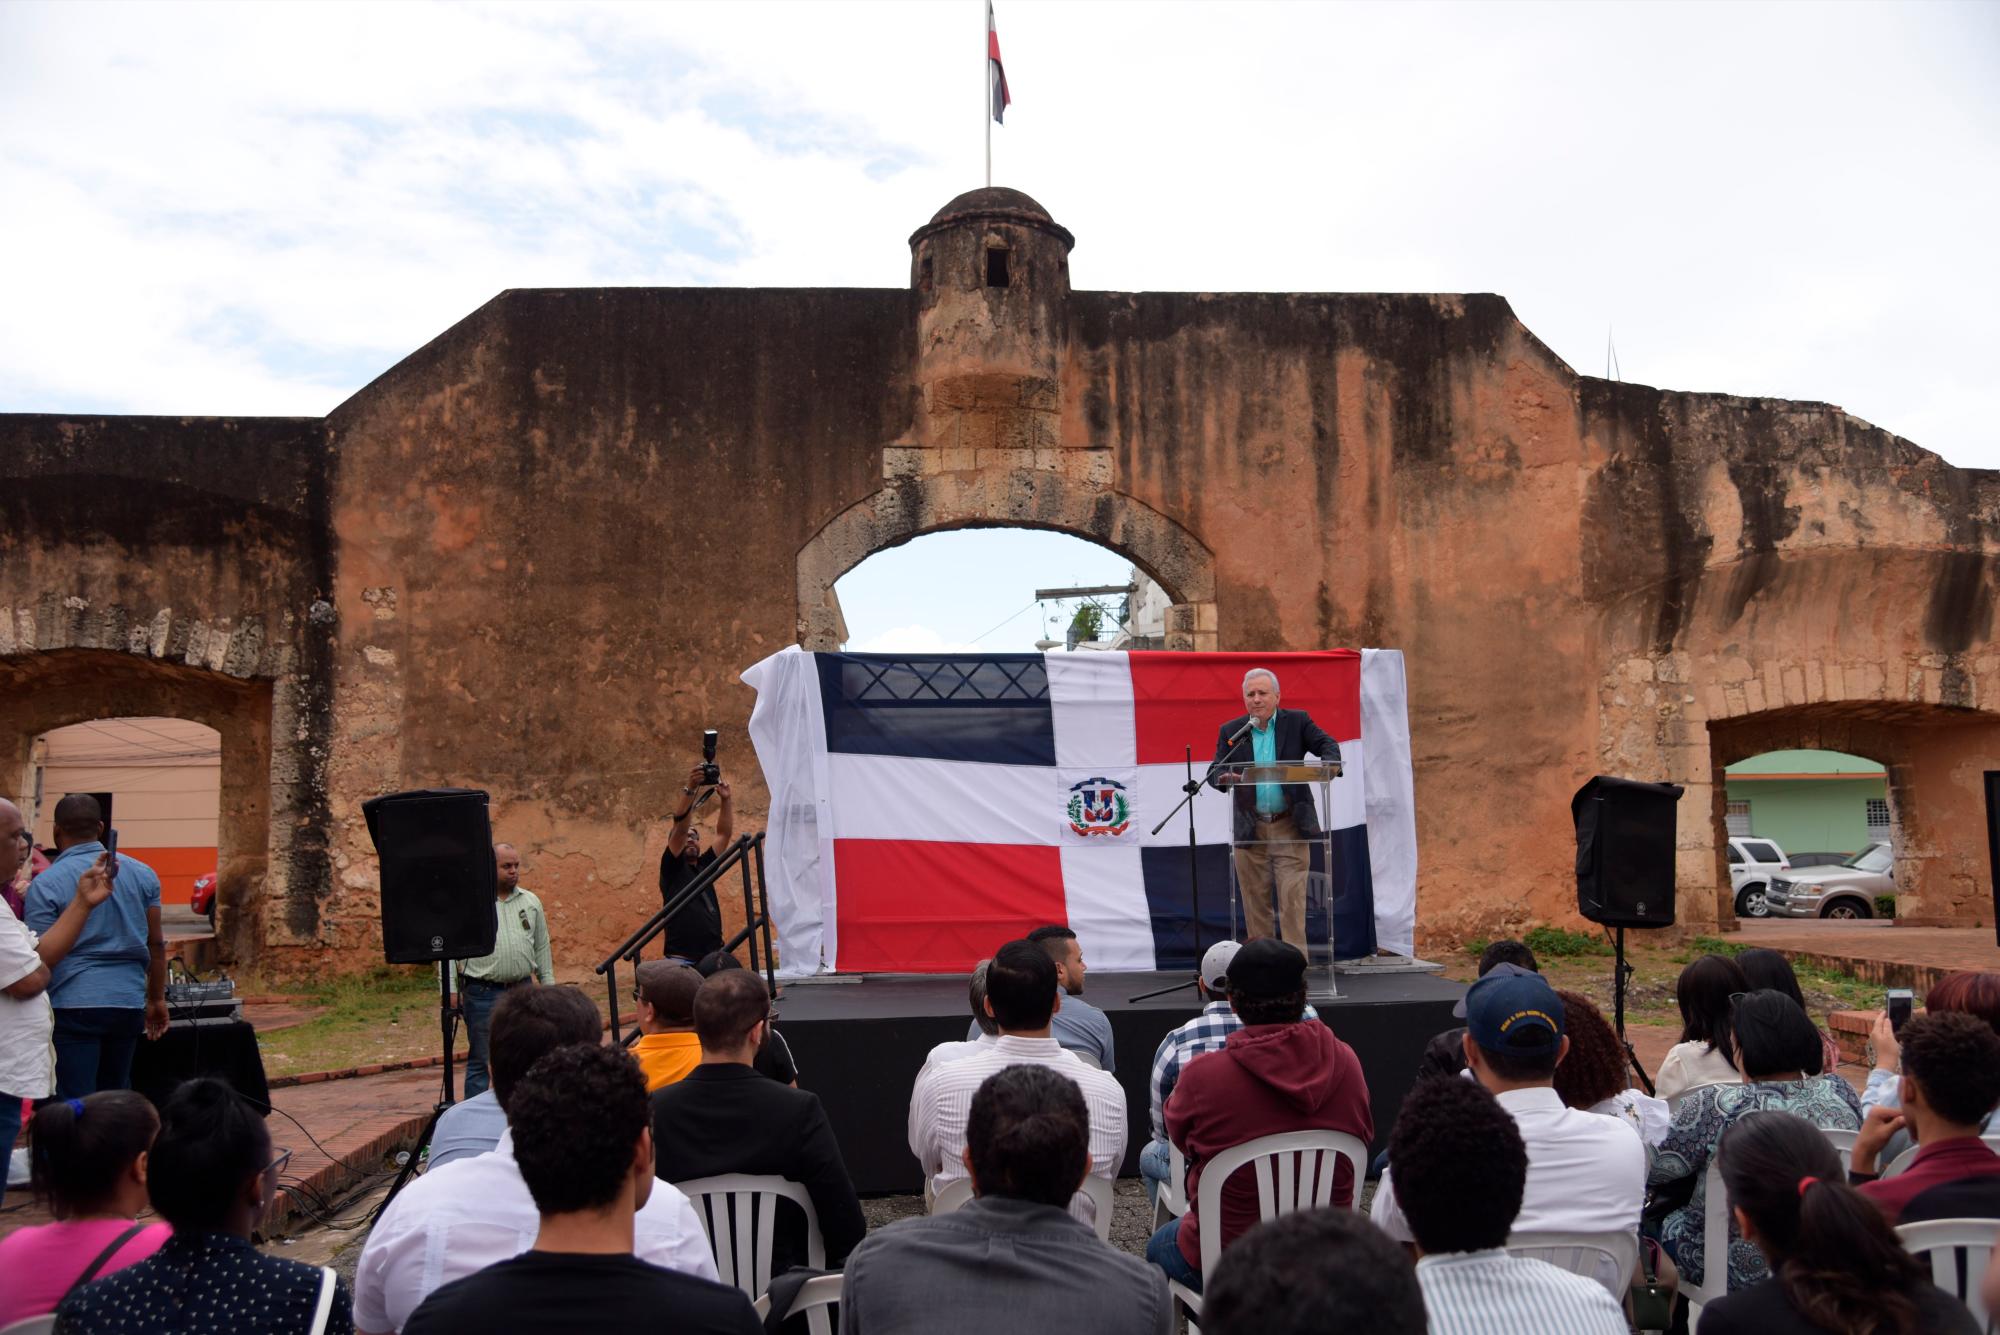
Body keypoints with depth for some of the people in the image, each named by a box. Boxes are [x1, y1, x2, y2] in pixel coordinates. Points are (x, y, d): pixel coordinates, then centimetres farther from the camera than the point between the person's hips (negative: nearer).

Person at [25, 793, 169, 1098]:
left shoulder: (45, 884, -6)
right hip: (130, 1003, 5)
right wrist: (157, 998, 17)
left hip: (73, 1005, -5)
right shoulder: (142, 873, 7)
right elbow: (156, 943, 9)